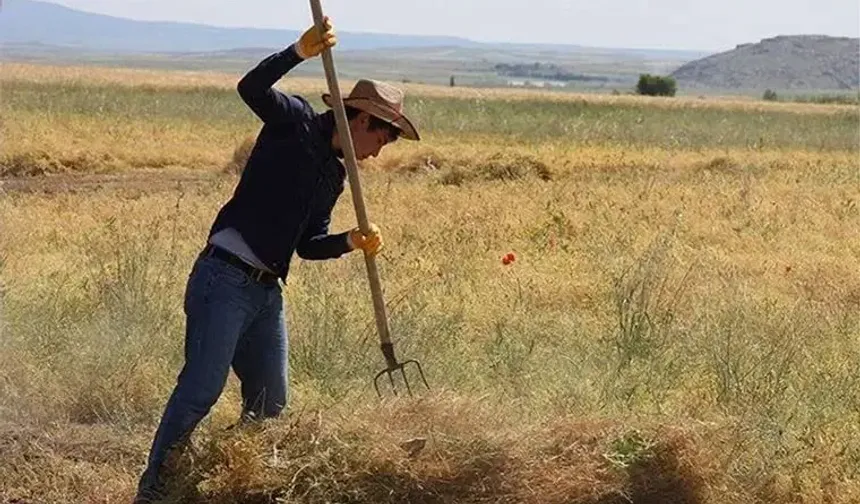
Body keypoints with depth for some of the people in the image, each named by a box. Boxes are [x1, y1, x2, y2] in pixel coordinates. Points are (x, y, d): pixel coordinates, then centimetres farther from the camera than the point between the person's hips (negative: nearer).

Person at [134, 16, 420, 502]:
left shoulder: (335, 174, 19)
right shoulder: (295, 121, -2)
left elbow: (309, 244, 18)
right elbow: (251, 87, -21)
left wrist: (352, 241, 0)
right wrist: (301, 51, -33)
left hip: (268, 291, 9)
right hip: (224, 279, -9)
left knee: (271, 403, 10)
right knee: (201, 389, -13)